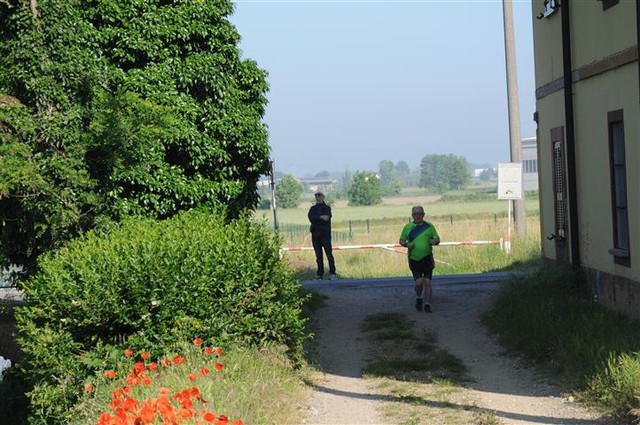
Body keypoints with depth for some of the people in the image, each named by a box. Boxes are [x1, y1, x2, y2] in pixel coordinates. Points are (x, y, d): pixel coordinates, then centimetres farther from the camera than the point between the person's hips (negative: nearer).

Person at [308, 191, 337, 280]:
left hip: (325, 234, -3)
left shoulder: (327, 208, 7)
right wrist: (320, 217, -16)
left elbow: (327, 218, -11)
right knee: (319, 255, 4)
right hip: (315, 235, 3)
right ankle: (319, 274, 7)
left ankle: (332, 274, -10)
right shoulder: (313, 208, 16)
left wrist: (316, 219, -12)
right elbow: (310, 217, -4)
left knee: (329, 254, -11)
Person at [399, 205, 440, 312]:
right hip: (414, 259, -1)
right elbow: (401, 240, 11)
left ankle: (427, 305, 9)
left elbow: (437, 239, 12)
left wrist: (434, 241, -12)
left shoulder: (429, 226, 7)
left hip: (427, 258, 1)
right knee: (419, 282, -10)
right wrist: (406, 244, -11)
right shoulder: (408, 227, 6)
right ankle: (419, 299, 19)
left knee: (427, 282, -2)